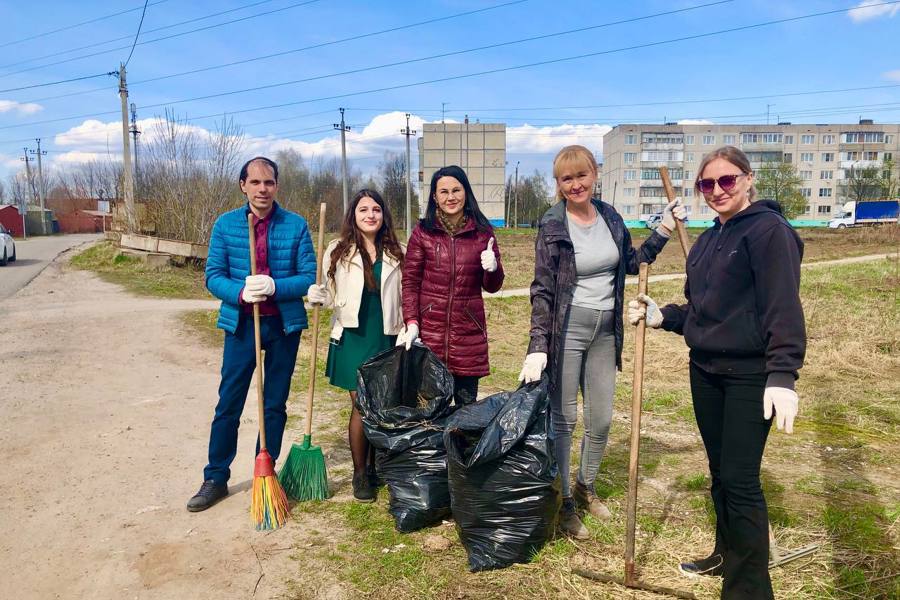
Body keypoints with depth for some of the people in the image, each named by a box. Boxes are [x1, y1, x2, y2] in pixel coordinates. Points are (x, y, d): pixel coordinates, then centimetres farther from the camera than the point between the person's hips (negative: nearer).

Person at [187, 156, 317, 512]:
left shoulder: (296, 225, -3)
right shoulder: (225, 225, -1)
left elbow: (309, 277, -7)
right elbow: (213, 276, -4)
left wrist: (274, 287, -24)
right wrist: (241, 292, -23)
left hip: (284, 325, 0)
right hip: (240, 324, 0)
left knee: (275, 405, 11)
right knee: (228, 404, 6)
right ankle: (216, 479, 21)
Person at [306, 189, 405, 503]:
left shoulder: (396, 253, 6)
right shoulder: (338, 252, 2)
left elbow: (405, 297, 10)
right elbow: (332, 294, 7)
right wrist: (318, 296, -14)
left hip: (387, 338, 2)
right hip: (353, 336, -2)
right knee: (361, 405, -2)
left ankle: (373, 467, 27)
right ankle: (360, 474, 15)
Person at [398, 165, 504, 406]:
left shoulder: (482, 232, 6)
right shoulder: (423, 232, 2)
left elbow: (492, 286, 10)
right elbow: (410, 282, 3)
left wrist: (493, 268, -12)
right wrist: (411, 323, -8)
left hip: (469, 332, 1)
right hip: (429, 332, -1)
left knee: (467, 405, 6)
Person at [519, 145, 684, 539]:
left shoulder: (610, 217, 5)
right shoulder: (552, 225, -10)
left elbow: (632, 263, 19)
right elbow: (542, 289, -12)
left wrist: (664, 231, 10)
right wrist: (538, 347, -18)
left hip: (605, 332, 5)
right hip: (566, 330, -5)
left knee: (601, 420, 13)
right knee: (563, 419, 3)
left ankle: (585, 488, 36)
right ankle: (564, 503, 20)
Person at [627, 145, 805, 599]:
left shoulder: (769, 229, -11)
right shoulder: (708, 240, 13)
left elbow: (784, 308, -19)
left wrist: (782, 376, -26)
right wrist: (662, 316, 3)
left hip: (750, 376, -8)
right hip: (705, 371, 8)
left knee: (740, 481, -4)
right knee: (719, 471, 18)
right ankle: (727, 554, 36)